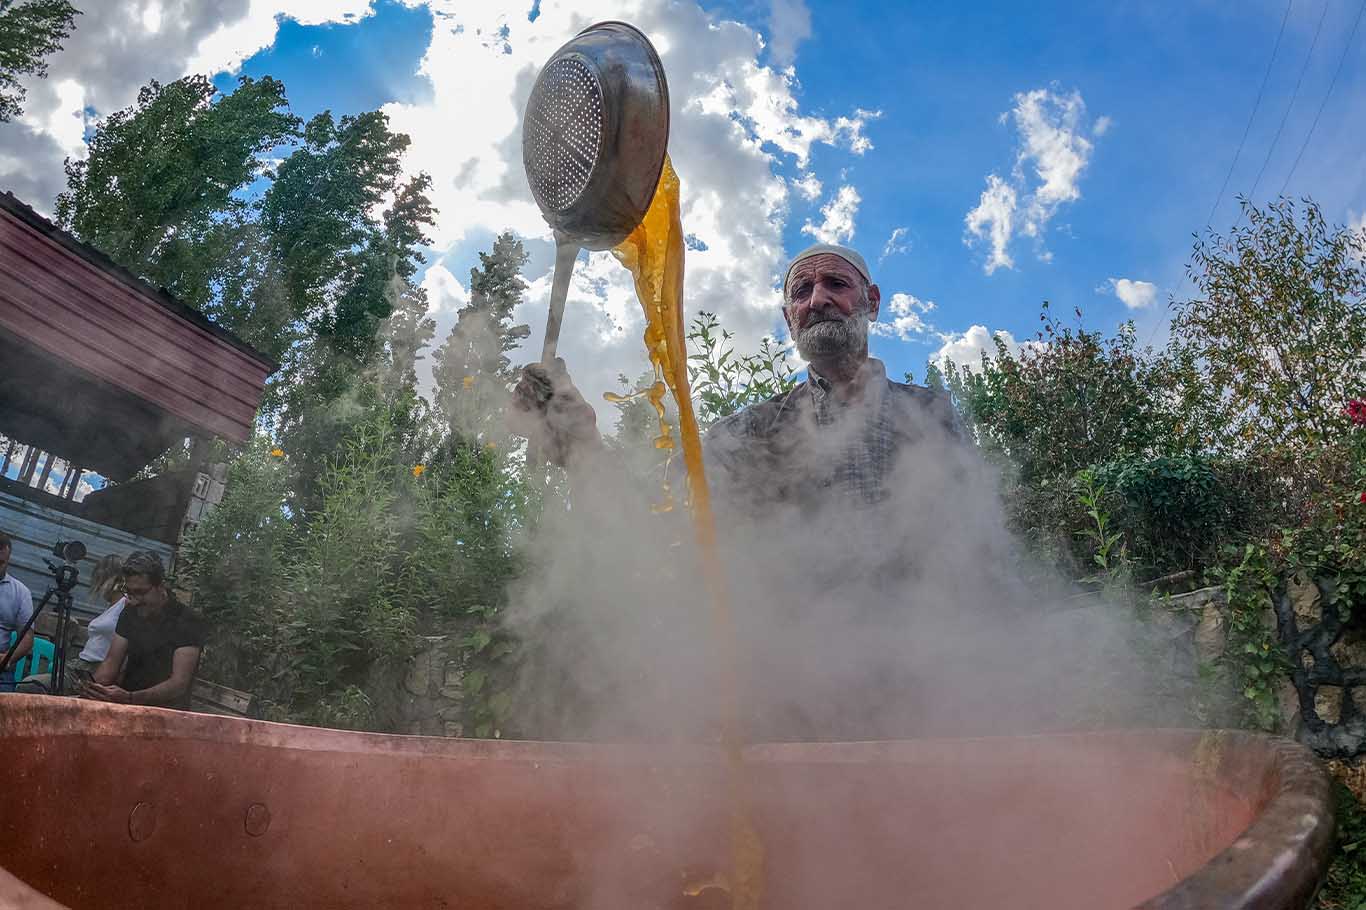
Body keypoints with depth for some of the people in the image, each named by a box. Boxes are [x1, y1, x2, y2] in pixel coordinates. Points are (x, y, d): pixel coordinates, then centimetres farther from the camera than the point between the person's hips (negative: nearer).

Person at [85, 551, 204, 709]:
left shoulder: (188, 622, -15)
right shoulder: (130, 613, 6)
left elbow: (179, 684, -21)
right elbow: (111, 662, 3)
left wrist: (130, 698, -33)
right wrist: (94, 688, -17)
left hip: (168, 710, -5)